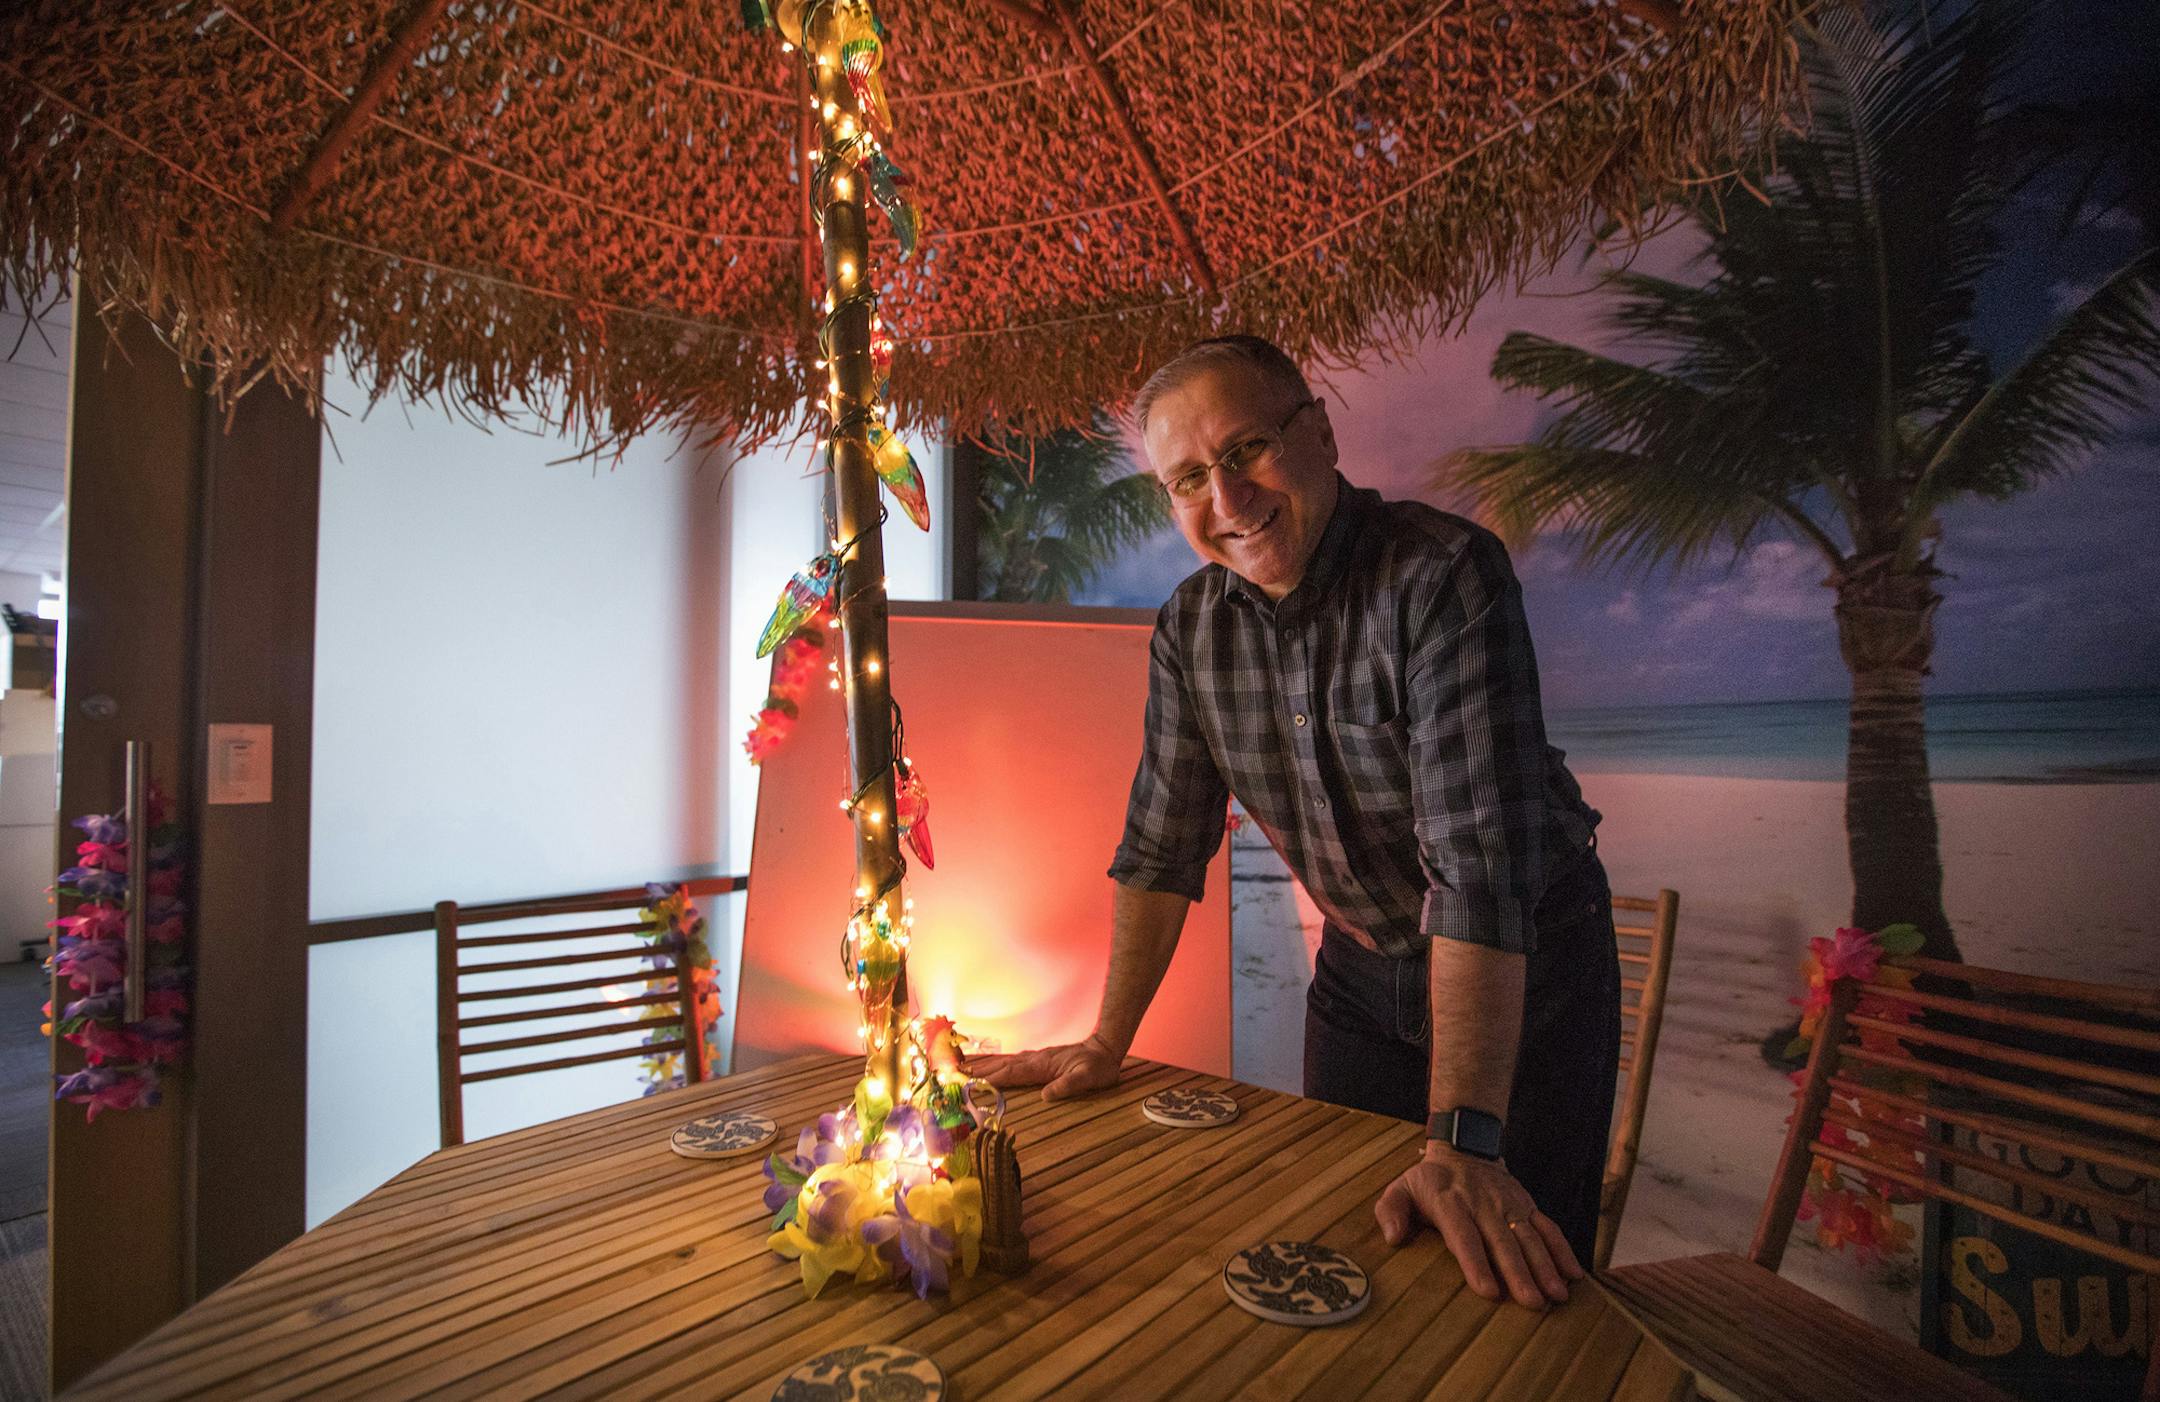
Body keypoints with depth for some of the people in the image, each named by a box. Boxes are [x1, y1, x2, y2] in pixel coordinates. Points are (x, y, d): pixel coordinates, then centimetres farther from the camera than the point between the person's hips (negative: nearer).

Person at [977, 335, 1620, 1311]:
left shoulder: (1442, 573, -27)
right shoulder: (1189, 627, -9)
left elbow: (1482, 853, -33)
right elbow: (1163, 840, -4)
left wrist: (1464, 1145, -35)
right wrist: (1108, 1043, -3)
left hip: (1529, 958, -4)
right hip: (1360, 966, 4)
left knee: (1513, 1284, 9)